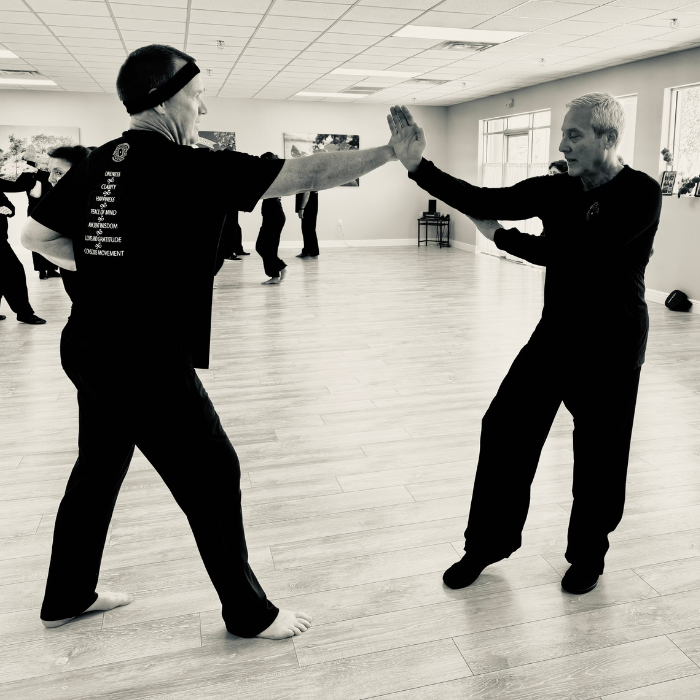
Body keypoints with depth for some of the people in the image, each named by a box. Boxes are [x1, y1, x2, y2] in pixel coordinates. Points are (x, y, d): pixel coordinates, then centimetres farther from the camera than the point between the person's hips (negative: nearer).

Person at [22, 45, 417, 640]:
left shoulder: (97, 163, 6)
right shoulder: (188, 168, -15)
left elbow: (37, 236, 13)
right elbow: (309, 174, -16)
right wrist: (391, 152, -9)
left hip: (89, 347, 8)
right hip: (147, 362, -8)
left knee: (99, 469, 23)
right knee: (213, 478, 5)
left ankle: (67, 597, 42)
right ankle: (249, 614, 22)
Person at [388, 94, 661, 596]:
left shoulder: (641, 194, -15)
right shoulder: (556, 190, 1)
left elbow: (579, 255, -26)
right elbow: (485, 202, -8)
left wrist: (504, 238, -16)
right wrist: (417, 165, -18)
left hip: (611, 346, -5)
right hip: (555, 331, 5)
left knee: (598, 456, 7)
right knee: (504, 430, 4)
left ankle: (588, 554, 32)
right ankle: (487, 544, 21)